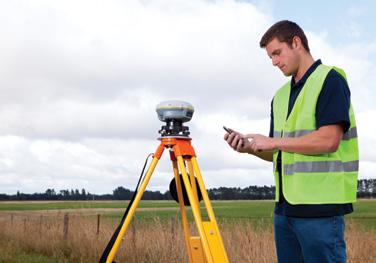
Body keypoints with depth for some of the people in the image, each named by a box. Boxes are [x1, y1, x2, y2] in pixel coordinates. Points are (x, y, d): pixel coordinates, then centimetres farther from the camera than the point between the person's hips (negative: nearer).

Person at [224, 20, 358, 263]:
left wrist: (274, 142, -12)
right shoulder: (280, 96, 17)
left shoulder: (330, 79, -6)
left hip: (320, 206, -7)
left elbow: (329, 140, -18)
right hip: (285, 206, 7)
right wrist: (249, 147, 0)